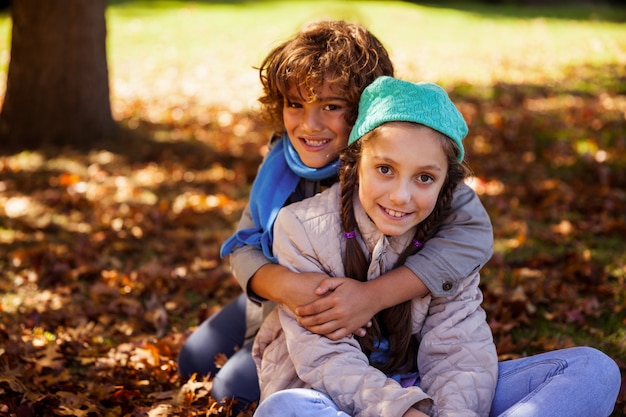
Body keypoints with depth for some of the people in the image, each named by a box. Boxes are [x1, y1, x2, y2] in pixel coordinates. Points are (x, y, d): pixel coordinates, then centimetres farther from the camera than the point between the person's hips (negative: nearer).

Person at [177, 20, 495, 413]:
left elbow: (473, 231, -42)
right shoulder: (284, 158, -16)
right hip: (281, 303, 6)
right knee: (194, 362, 18)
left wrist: (373, 296, -51)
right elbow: (245, 247, -17)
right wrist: (286, 285, -42)